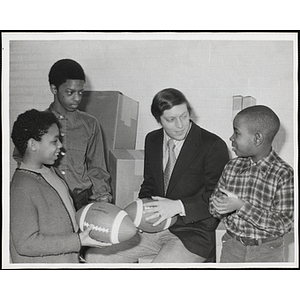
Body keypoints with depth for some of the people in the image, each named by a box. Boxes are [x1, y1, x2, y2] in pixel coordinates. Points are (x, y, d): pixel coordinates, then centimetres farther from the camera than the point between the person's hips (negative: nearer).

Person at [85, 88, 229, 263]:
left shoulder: (213, 146, -11)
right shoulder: (152, 140, 9)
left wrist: (179, 206, -25)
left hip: (193, 233, -5)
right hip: (153, 226, 6)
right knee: (94, 257, -5)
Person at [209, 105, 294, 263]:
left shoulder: (284, 174, -16)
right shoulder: (232, 166, -2)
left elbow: (284, 224, -19)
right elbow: (214, 206, 3)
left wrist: (241, 206, -26)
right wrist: (219, 205, -20)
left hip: (266, 251, -3)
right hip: (231, 245, 3)